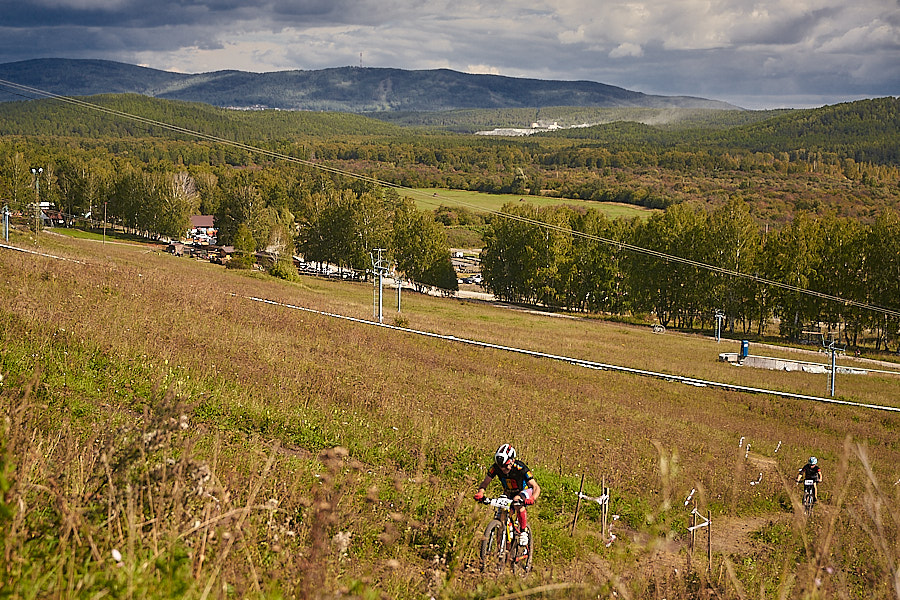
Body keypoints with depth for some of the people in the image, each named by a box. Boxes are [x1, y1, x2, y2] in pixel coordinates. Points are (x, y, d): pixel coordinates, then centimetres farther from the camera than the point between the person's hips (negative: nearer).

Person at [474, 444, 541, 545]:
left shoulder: (521, 468, -33)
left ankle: (523, 532, -22)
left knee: (518, 500, -36)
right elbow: (485, 483, -16)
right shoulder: (495, 468, -23)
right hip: (508, 494, 4)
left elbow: (536, 487, -34)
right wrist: (480, 493, -39)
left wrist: (532, 498, -56)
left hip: (524, 491, -4)